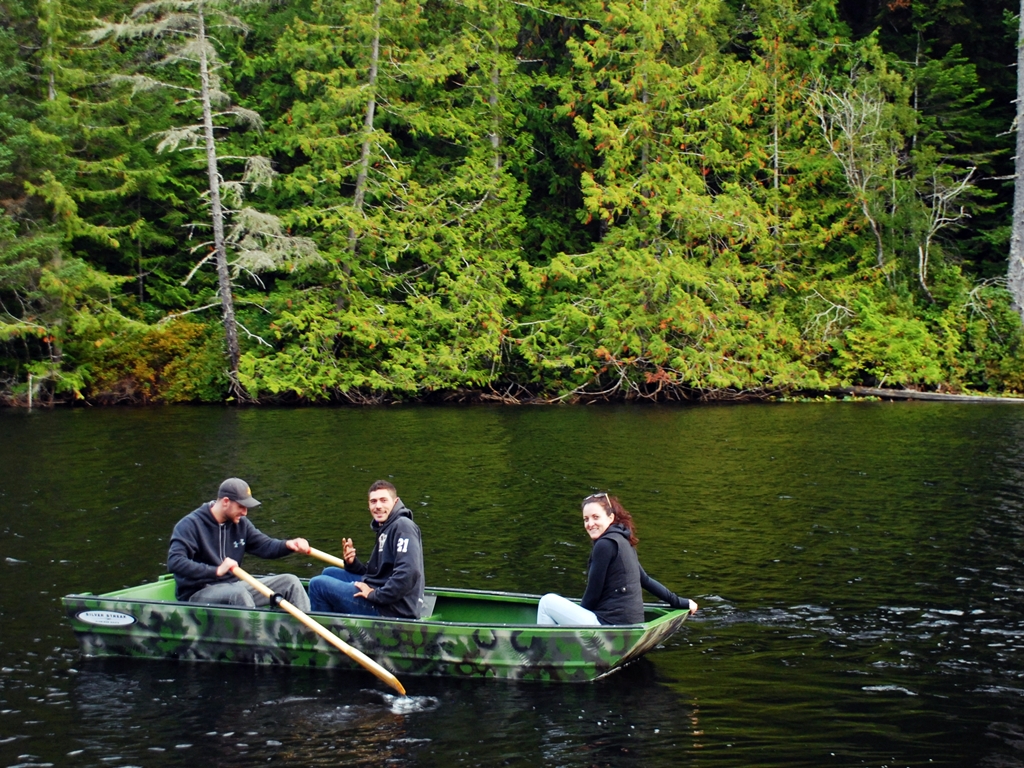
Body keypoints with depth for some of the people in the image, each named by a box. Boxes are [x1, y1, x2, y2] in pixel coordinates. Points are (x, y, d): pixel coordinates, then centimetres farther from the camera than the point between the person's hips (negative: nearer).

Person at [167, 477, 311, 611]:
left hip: (233, 587, 8)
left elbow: (265, 545, 11)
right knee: (238, 592, -39)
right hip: (197, 593, -7)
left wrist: (288, 545, -13)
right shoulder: (190, 524, -13)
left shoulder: (240, 523, 9)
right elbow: (174, 562, -25)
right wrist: (217, 570, -33)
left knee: (290, 582, -4)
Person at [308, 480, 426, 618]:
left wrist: (375, 595, -20)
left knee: (318, 584, -6)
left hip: (392, 610, -10)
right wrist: (352, 563, -1)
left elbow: (409, 574, -29)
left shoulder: (403, 526, -16)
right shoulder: (385, 528, 15)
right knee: (329, 573, 25)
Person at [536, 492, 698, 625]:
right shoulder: (624, 542, 13)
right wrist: (681, 602, 28)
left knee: (548, 602, 1)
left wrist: (575, 617, 6)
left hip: (610, 624, -10)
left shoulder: (605, 544, -14)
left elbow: (593, 594, -11)